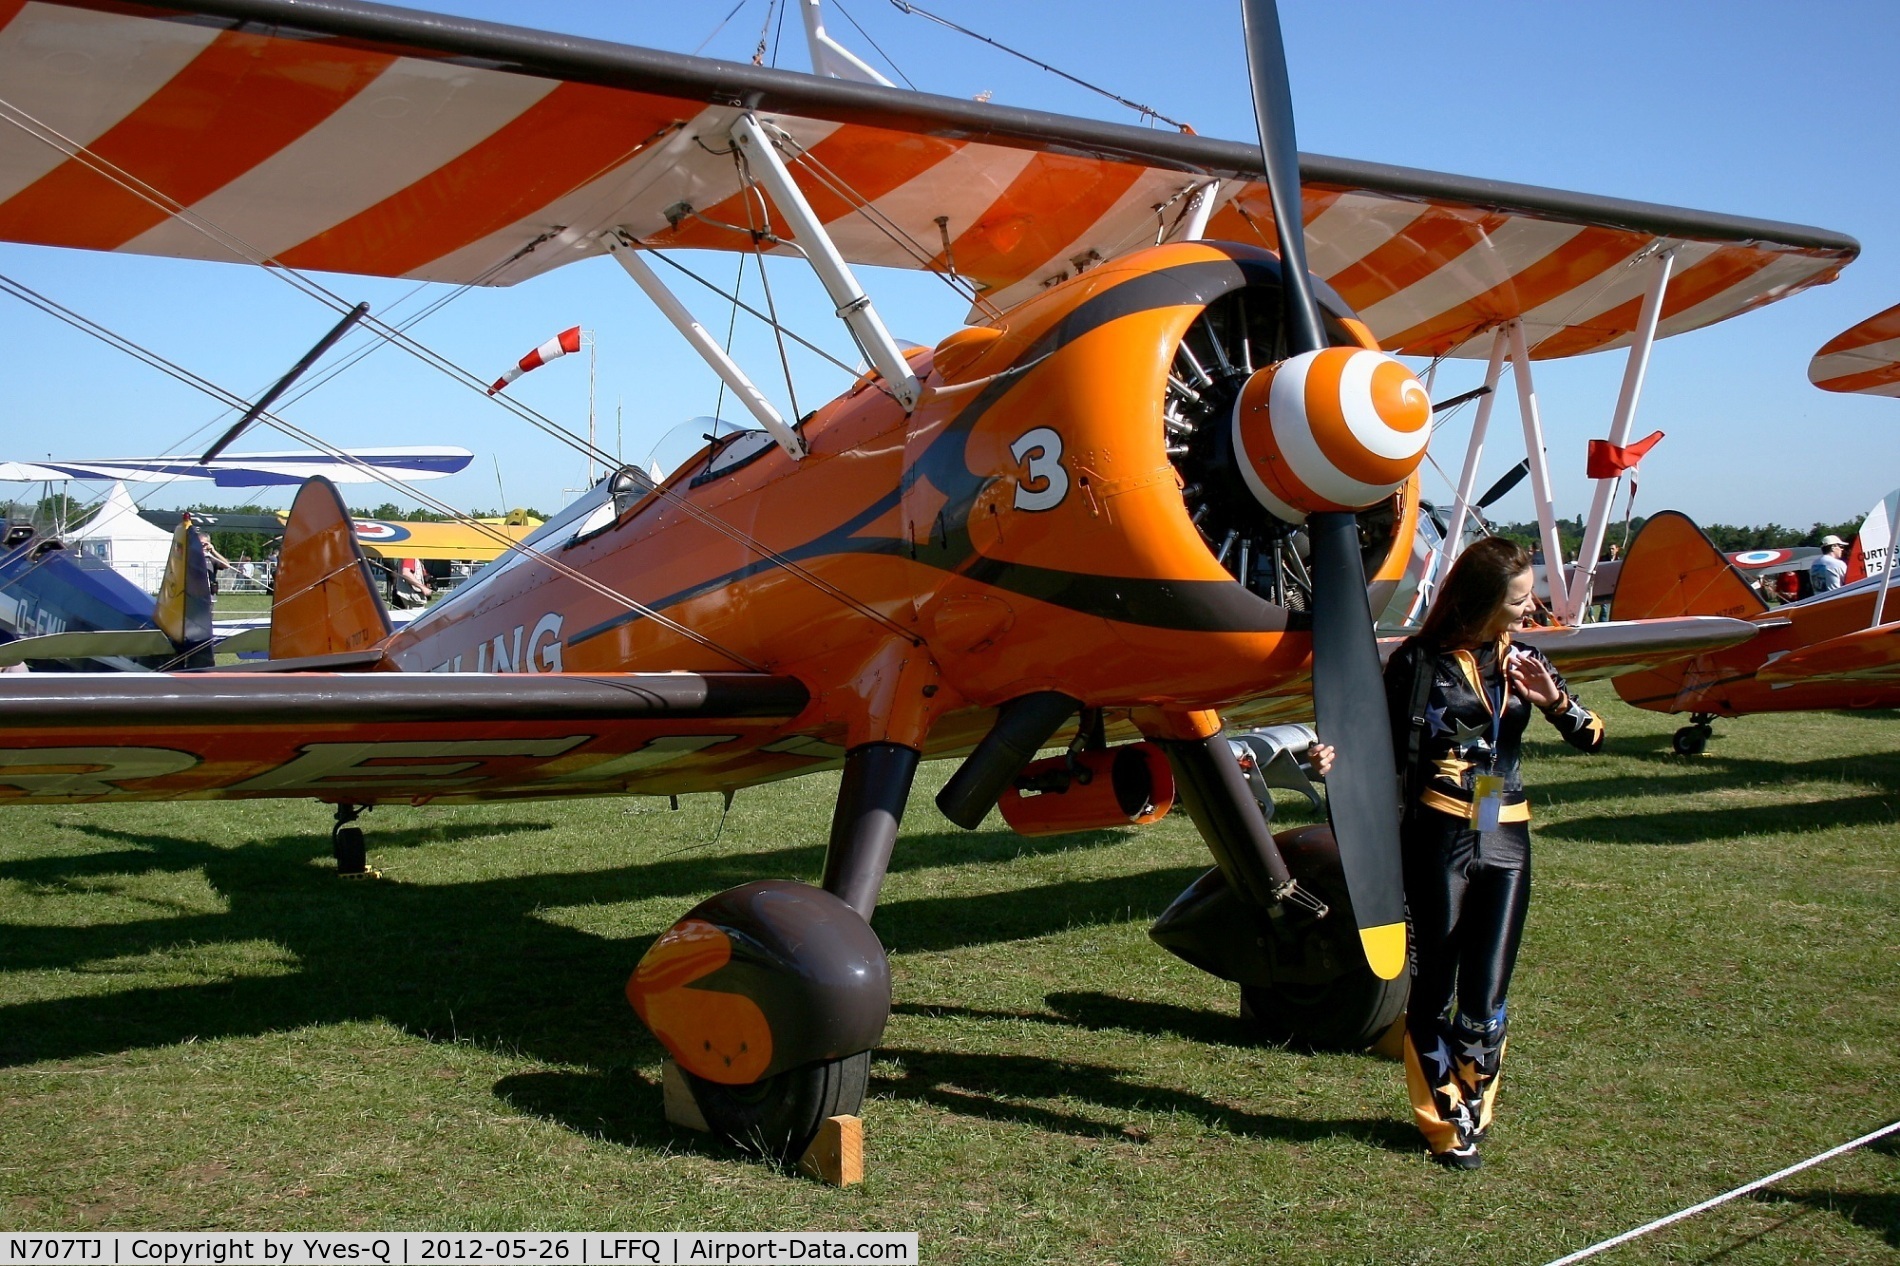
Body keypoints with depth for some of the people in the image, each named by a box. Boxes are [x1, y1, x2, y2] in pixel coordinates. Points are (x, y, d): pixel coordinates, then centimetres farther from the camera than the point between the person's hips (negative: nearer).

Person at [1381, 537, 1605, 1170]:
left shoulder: (1520, 657, 9)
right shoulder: (1419, 660, -4)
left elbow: (1592, 737, 4)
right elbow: (1388, 754, 1)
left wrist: (1554, 699, -14)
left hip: (1506, 839, 3)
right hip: (1439, 836, -3)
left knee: (1486, 999, 3)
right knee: (1435, 988, 3)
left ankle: (1472, 1111, 21)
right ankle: (1442, 1119, 19)